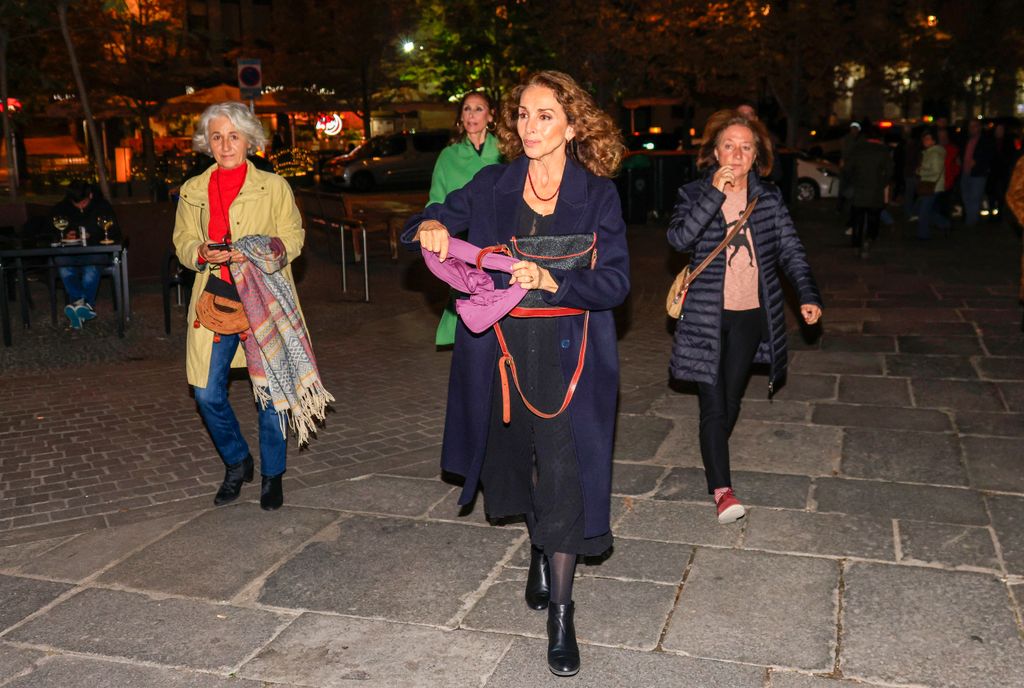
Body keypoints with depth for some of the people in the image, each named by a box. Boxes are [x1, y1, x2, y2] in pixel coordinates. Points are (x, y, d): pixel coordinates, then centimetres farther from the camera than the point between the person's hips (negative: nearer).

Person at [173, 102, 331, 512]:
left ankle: (272, 476, 21)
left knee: (270, 390, 2)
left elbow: (292, 239, 1)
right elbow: (182, 242, 13)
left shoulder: (274, 187, 3)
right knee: (207, 394, 1)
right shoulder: (192, 190, 10)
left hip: (265, 300, -2)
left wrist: (255, 253, -17)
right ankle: (236, 464, 26)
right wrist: (203, 253, -11)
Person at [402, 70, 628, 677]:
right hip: (501, 349, 4)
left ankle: (560, 616, 6)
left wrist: (551, 280, -26)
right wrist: (429, 227, -9)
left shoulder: (597, 194, -6)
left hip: (566, 352, -3)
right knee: (520, 460, 18)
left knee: (563, 473, -6)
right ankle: (540, 554, 45)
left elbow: (616, 281, -11)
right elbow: (443, 215, 15)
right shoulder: (493, 185, 3)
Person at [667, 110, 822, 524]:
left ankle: (712, 460, 36)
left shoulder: (770, 198, 5)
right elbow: (678, 238, -20)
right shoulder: (694, 195, -3)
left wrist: (808, 296, -7)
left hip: (752, 317, 3)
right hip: (707, 318, -3)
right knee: (713, 404, -8)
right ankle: (722, 490, -7)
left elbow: (790, 250, 5)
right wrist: (715, 194, -25)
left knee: (731, 401, 12)